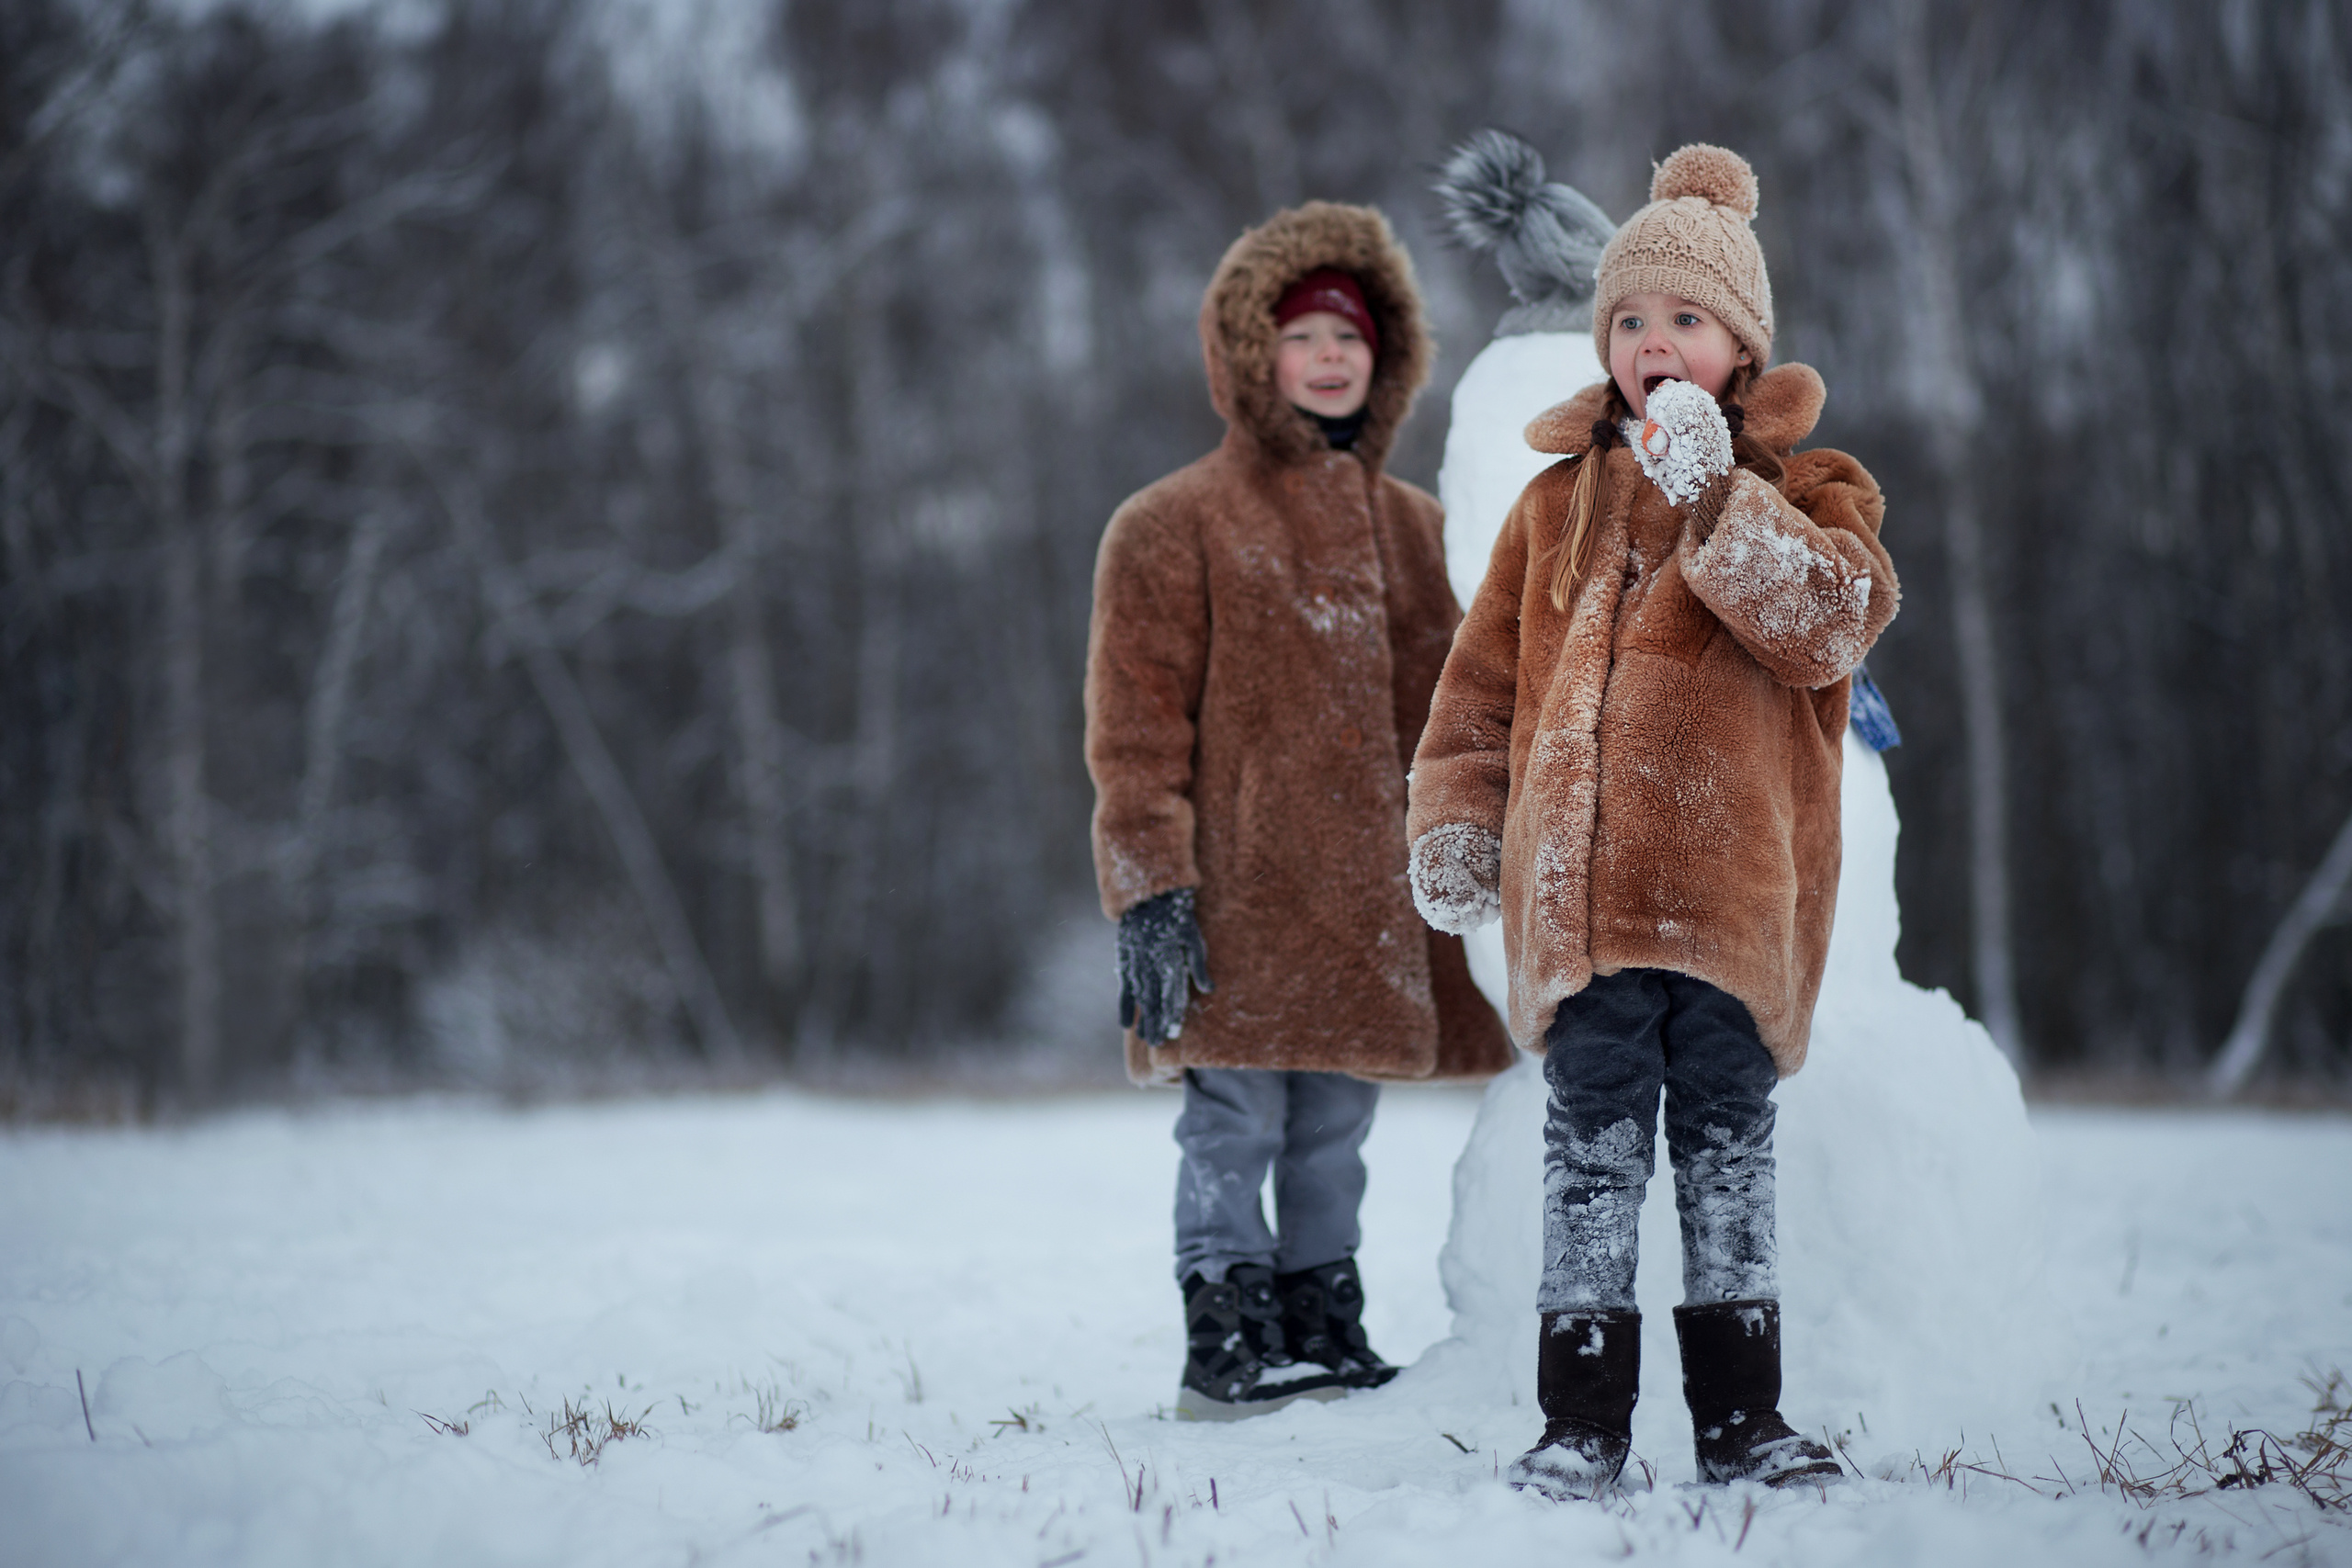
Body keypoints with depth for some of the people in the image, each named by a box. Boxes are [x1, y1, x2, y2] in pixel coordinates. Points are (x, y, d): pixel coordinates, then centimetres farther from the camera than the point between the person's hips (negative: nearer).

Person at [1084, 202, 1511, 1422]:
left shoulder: (1413, 528, 16)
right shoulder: (1174, 529, -1)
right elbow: (1135, 736, -5)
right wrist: (1150, 888, -11)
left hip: (1373, 898, 5)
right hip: (1241, 900, -5)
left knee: (1336, 1126, 10)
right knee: (1236, 1117, -5)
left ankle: (1323, 1327, 19)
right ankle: (1226, 1341, 3)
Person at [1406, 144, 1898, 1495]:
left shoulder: (1809, 491, 8)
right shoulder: (1561, 501, 14)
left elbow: (1832, 623, -14)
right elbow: (1485, 681, 18)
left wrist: (1712, 495, -18)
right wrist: (1457, 825, 9)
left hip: (1739, 882, -1)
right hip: (1579, 878, 1)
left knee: (1727, 1141, 6)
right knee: (1594, 1142, -1)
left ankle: (1742, 1415, 14)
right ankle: (1583, 1419, 4)